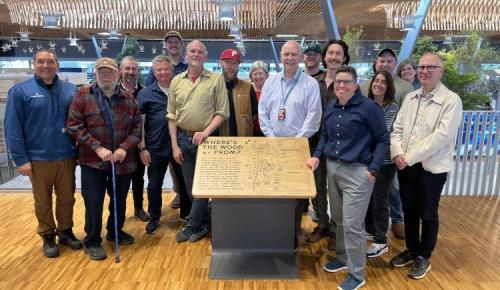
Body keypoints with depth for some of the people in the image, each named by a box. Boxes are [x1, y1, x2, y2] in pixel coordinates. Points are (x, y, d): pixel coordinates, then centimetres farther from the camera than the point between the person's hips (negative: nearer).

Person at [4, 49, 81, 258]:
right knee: (43, 202, 12)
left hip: (67, 157, 2)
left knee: (67, 198, 13)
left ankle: (66, 231, 33)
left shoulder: (71, 90, 3)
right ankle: (48, 236, 30)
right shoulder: (20, 91, -4)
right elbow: (12, 128, -6)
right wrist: (20, 159, -10)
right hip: (38, 159, -2)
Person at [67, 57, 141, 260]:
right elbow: (74, 126, -9)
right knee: (93, 202, 4)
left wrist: (124, 147, -13)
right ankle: (92, 241, 24)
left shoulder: (129, 99, 3)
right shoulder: (83, 95, -5)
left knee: (120, 200, 16)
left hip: (123, 161, 3)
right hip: (93, 160, -3)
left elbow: (137, 128, 3)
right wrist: (98, 148, -17)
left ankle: (115, 231, 38)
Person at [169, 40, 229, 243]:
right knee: (190, 186, 10)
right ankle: (204, 223, 28)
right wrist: (174, 145, 0)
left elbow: (222, 113, -6)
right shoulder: (177, 81, 7)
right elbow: (172, 116, 6)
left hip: (206, 138, -3)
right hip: (183, 138, 4)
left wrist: (205, 132, -18)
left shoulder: (216, 80, -3)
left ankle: (191, 226, 19)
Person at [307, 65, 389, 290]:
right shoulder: (331, 107, 8)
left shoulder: (368, 107, -11)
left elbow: (383, 139, -6)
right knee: (338, 218, 17)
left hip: (357, 171, -6)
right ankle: (343, 257, 38)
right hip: (332, 168, 7)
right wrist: (316, 155, 4)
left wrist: (373, 169, -12)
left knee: (352, 223, -3)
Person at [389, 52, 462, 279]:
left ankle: (424, 257, 29)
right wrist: (397, 153, -11)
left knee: (428, 215, 10)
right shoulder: (410, 98, 9)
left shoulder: (451, 100, -9)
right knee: (409, 211, 16)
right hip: (405, 166, 5)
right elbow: (397, 129, 7)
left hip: (432, 167, -5)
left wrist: (410, 157, -19)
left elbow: (441, 135, -19)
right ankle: (411, 250, 36)